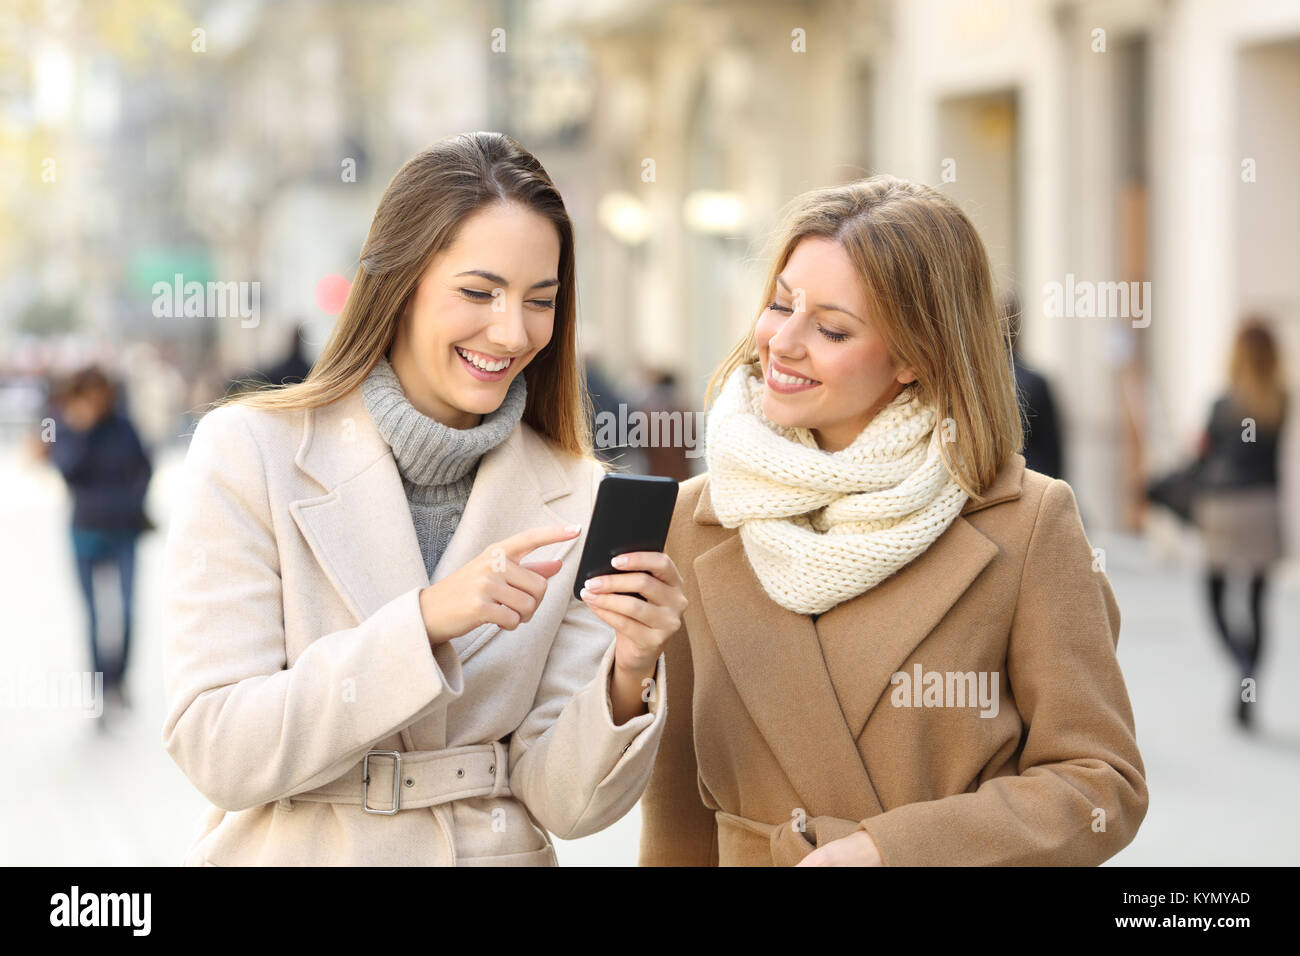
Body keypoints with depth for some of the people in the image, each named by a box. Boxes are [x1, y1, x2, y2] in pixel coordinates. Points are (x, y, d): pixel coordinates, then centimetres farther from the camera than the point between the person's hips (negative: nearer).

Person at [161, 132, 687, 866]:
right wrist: (425, 620, -19)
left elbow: (562, 802, 0)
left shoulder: (576, 496, 2)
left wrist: (628, 680, -18)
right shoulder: (251, 452, -4)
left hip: (499, 853, 2)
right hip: (293, 851, -1)